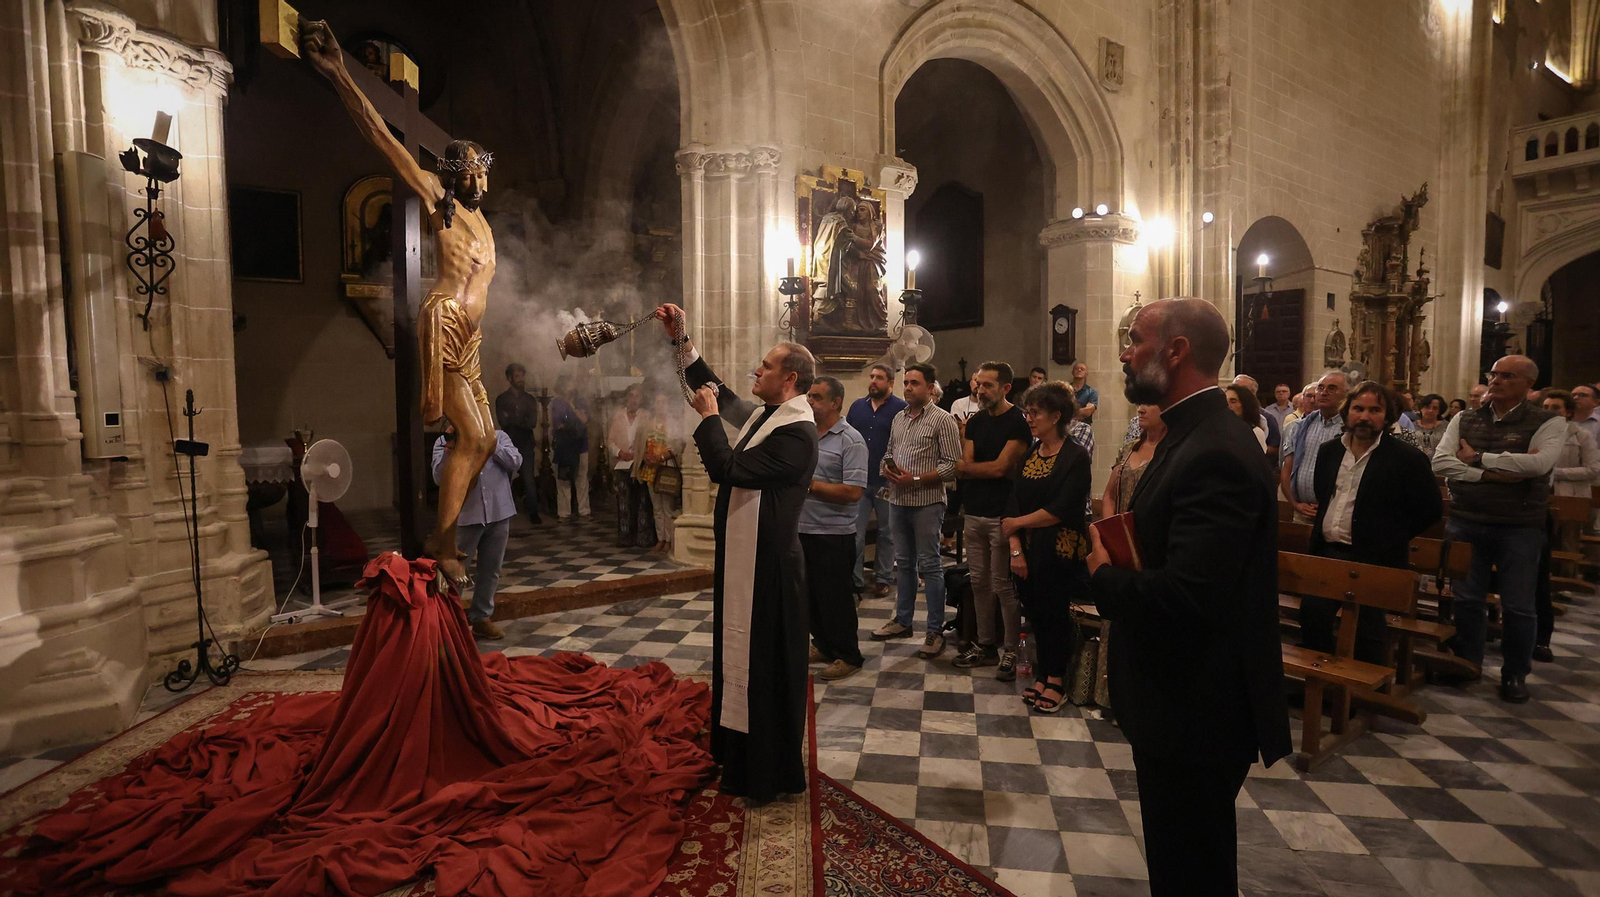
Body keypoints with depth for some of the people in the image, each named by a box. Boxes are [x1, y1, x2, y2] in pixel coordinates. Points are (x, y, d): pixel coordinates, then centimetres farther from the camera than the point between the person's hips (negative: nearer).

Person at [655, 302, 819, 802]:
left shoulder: (796, 432, -22)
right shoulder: (764, 415, 7)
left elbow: (729, 470, -27)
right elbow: (718, 391, 21)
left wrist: (707, 416, -14)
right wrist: (682, 342, 17)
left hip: (766, 565, -10)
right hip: (743, 556, 10)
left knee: (760, 662, 3)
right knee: (742, 657, 21)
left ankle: (766, 774, 22)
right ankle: (742, 755, 40)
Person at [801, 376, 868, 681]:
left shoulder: (850, 440, -12)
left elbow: (853, 492, -20)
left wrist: (810, 485, -17)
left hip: (833, 533, -7)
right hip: (802, 529, 7)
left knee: (835, 598, 3)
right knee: (811, 593, 16)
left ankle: (848, 656, 19)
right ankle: (823, 646, 33)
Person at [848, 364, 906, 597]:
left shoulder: (901, 408, -4)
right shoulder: (857, 406, 10)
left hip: (887, 482, -3)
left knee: (887, 533, 10)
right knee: (855, 533, 3)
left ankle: (883, 579, 21)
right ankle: (854, 579, 12)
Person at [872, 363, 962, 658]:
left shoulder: (942, 420, -9)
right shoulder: (899, 417, 12)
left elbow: (952, 465, -13)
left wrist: (915, 479, -18)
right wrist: (887, 468, -2)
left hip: (926, 502, -6)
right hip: (898, 500, 7)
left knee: (929, 566, 0)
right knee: (904, 563, 16)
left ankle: (936, 631, 10)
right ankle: (902, 620, 28)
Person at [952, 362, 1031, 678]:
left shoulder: (1018, 422, -8)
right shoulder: (975, 422, 13)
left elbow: (1001, 468, -15)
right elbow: (963, 469, 4)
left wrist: (968, 467, -2)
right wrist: (990, 469, -13)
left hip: (1001, 515, -6)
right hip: (973, 513, 6)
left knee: (1003, 586, -1)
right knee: (980, 582, 12)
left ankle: (1010, 650, 12)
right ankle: (985, 644, 23)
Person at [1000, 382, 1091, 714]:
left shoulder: (1075, 457, -10)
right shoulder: (1029, 455, 8)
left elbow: (1061, 510, -18)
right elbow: (1013, 503, 2)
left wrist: (1017, 523, -9)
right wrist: (1015, 548, -8)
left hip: (1059, 552, -5)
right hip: (1028, 550, 5)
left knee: (1055, 613, 5)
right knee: (1035, 612, 10)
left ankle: (1056, 680, 21)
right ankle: (1042, 674, 26)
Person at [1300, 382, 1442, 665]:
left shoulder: (1406, 457, -7)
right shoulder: (1329, 450, 9)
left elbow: (1431, 509, -3)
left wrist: (1391, 539, -3)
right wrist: (1321, 529, 14)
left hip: (1373, 560, -5)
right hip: (1326, 552, 5)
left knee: (1367, 632, 0)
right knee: (1311, 614, 3)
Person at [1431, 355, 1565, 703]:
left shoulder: (1549, 423, -4)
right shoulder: (1464, 420, 5)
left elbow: (1539, 463, -21)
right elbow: (1440, 461, -6)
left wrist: (1479, 458, -14)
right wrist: (1487, 474, -17)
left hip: (1520, 528, -2)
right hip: (1465, 523, 2)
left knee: (1518, 606, 8)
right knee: (1465, 598, 11)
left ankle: (1515, 674, 25)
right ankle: (1466, 663, 26)